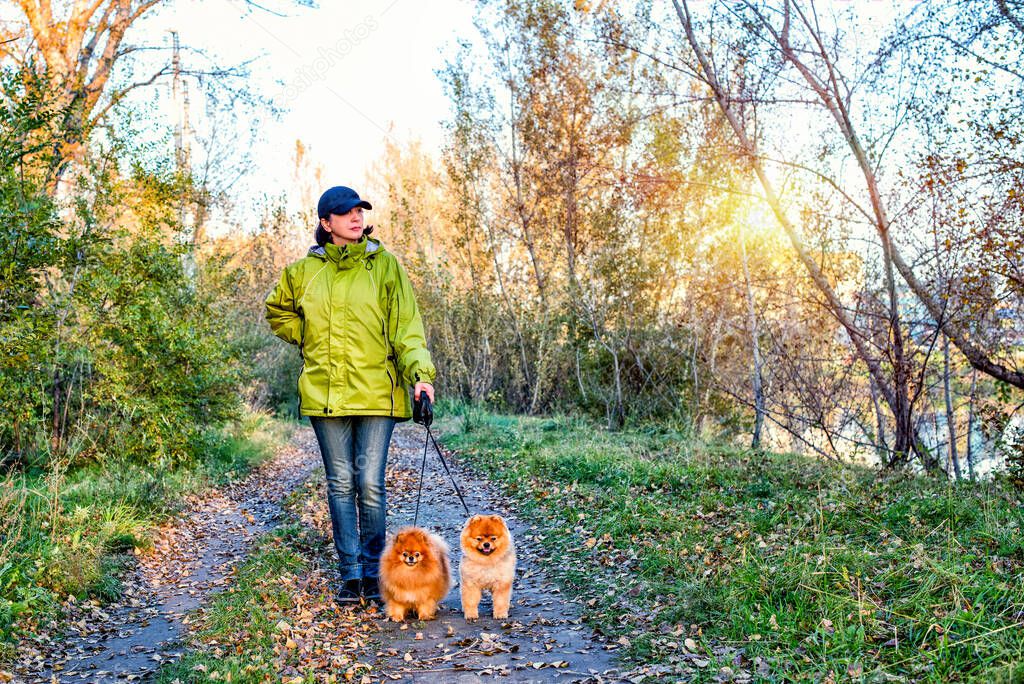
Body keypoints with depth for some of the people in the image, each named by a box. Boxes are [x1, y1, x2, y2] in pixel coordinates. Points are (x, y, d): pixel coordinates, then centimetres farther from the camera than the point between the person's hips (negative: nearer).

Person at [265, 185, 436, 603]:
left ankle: (374, 571, 15)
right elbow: (277, 312, 24)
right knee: (340, 485, 7)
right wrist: (309, 339, 10)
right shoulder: (304, 270, 7)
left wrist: (420, 372, -18)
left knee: (370, 484, -1)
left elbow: (406, 326, -5)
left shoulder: (385, 265, 1)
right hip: (325, 393, 2)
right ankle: (349, 573, 17)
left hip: (376, 392, -2)